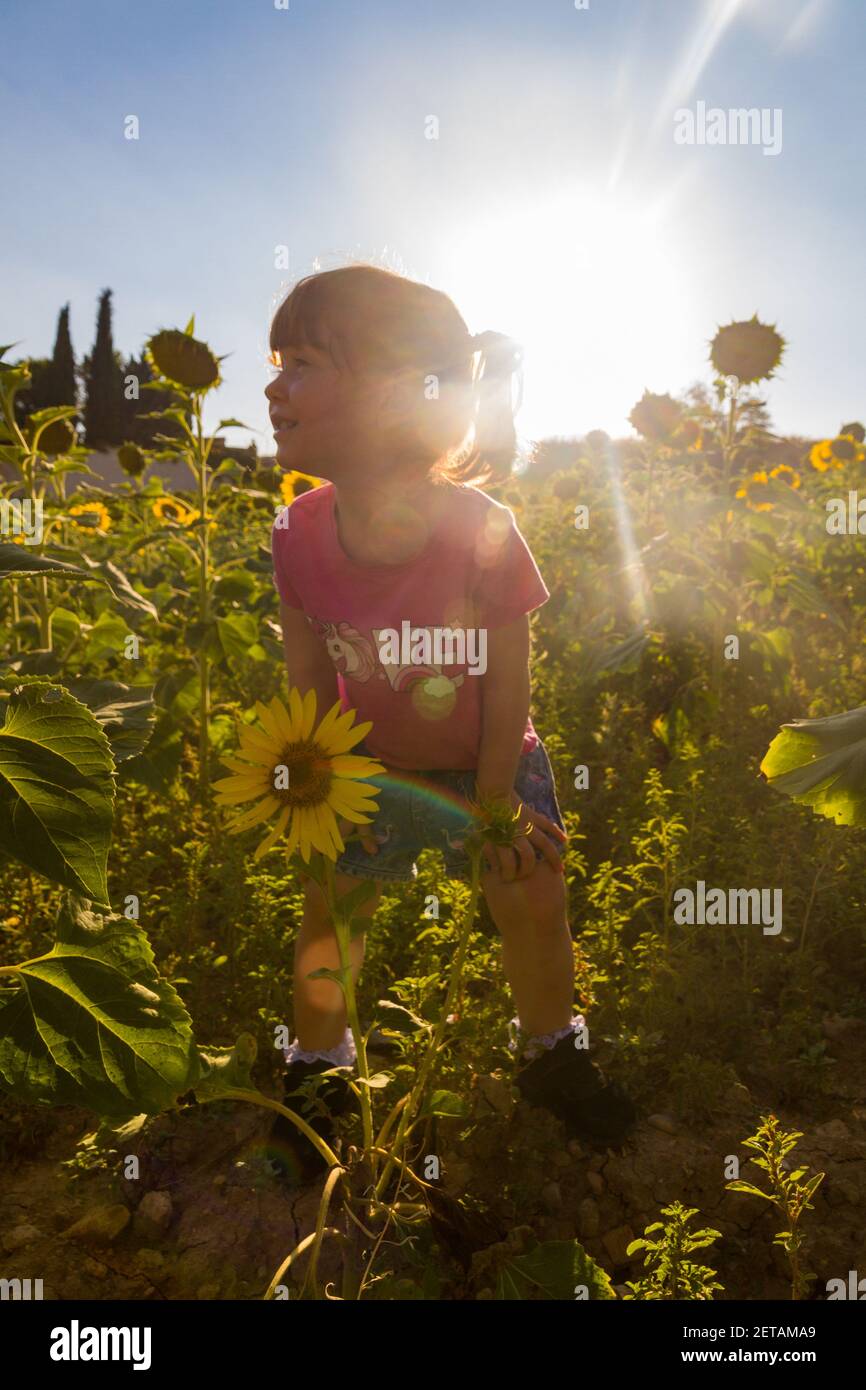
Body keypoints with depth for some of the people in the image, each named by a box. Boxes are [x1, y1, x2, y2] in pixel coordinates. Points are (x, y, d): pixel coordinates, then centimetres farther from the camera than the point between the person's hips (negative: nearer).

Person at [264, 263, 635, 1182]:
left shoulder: (482, 533, -31)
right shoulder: (298, 536, -22)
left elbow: (507, 684, -19)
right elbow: (308, 677, -7)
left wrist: (493, 805, -11)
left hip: (489, 761, -1)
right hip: (373, 764, 2)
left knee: (535, 902, 6)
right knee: (332, 903, 7)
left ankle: (550, 1055, 36)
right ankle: (316, 1073, 34)